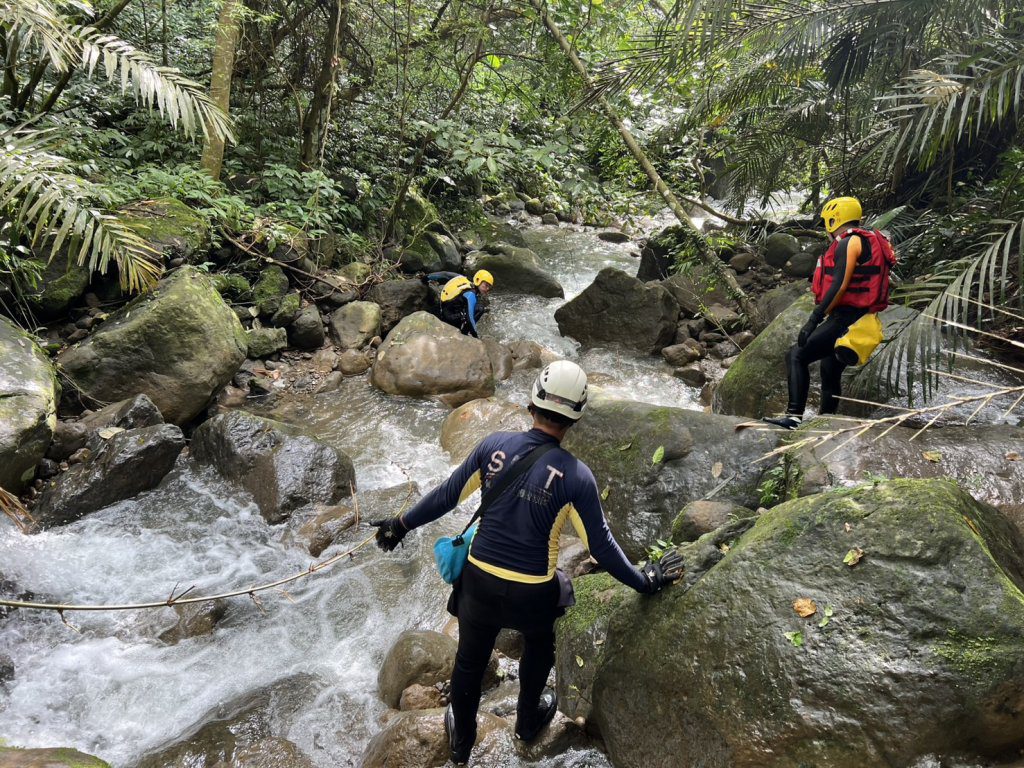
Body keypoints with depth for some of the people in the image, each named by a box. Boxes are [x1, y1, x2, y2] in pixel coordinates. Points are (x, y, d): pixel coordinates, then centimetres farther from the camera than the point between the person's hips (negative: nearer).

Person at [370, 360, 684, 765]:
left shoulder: (494, 445, -12)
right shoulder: (575, 476, -18)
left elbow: (446, 495, -2)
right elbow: (601, 546, -10)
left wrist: (402, 524, 13)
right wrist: (644, 581, 5)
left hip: (478, 583, 2)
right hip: (532, 595, -1)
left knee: (469, 660, 25)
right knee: (539, 644, 32)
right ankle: (528, 720, 54)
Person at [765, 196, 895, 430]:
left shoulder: (849, 242, -10)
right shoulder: (863, 242, 22)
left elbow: (840, 285, -21)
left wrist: (813, 320, -23)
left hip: (845, 319, -10)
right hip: (854, 320, 10)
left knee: (796, 356, -15)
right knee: (830, 373, 18)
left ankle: (794, 415, -23)